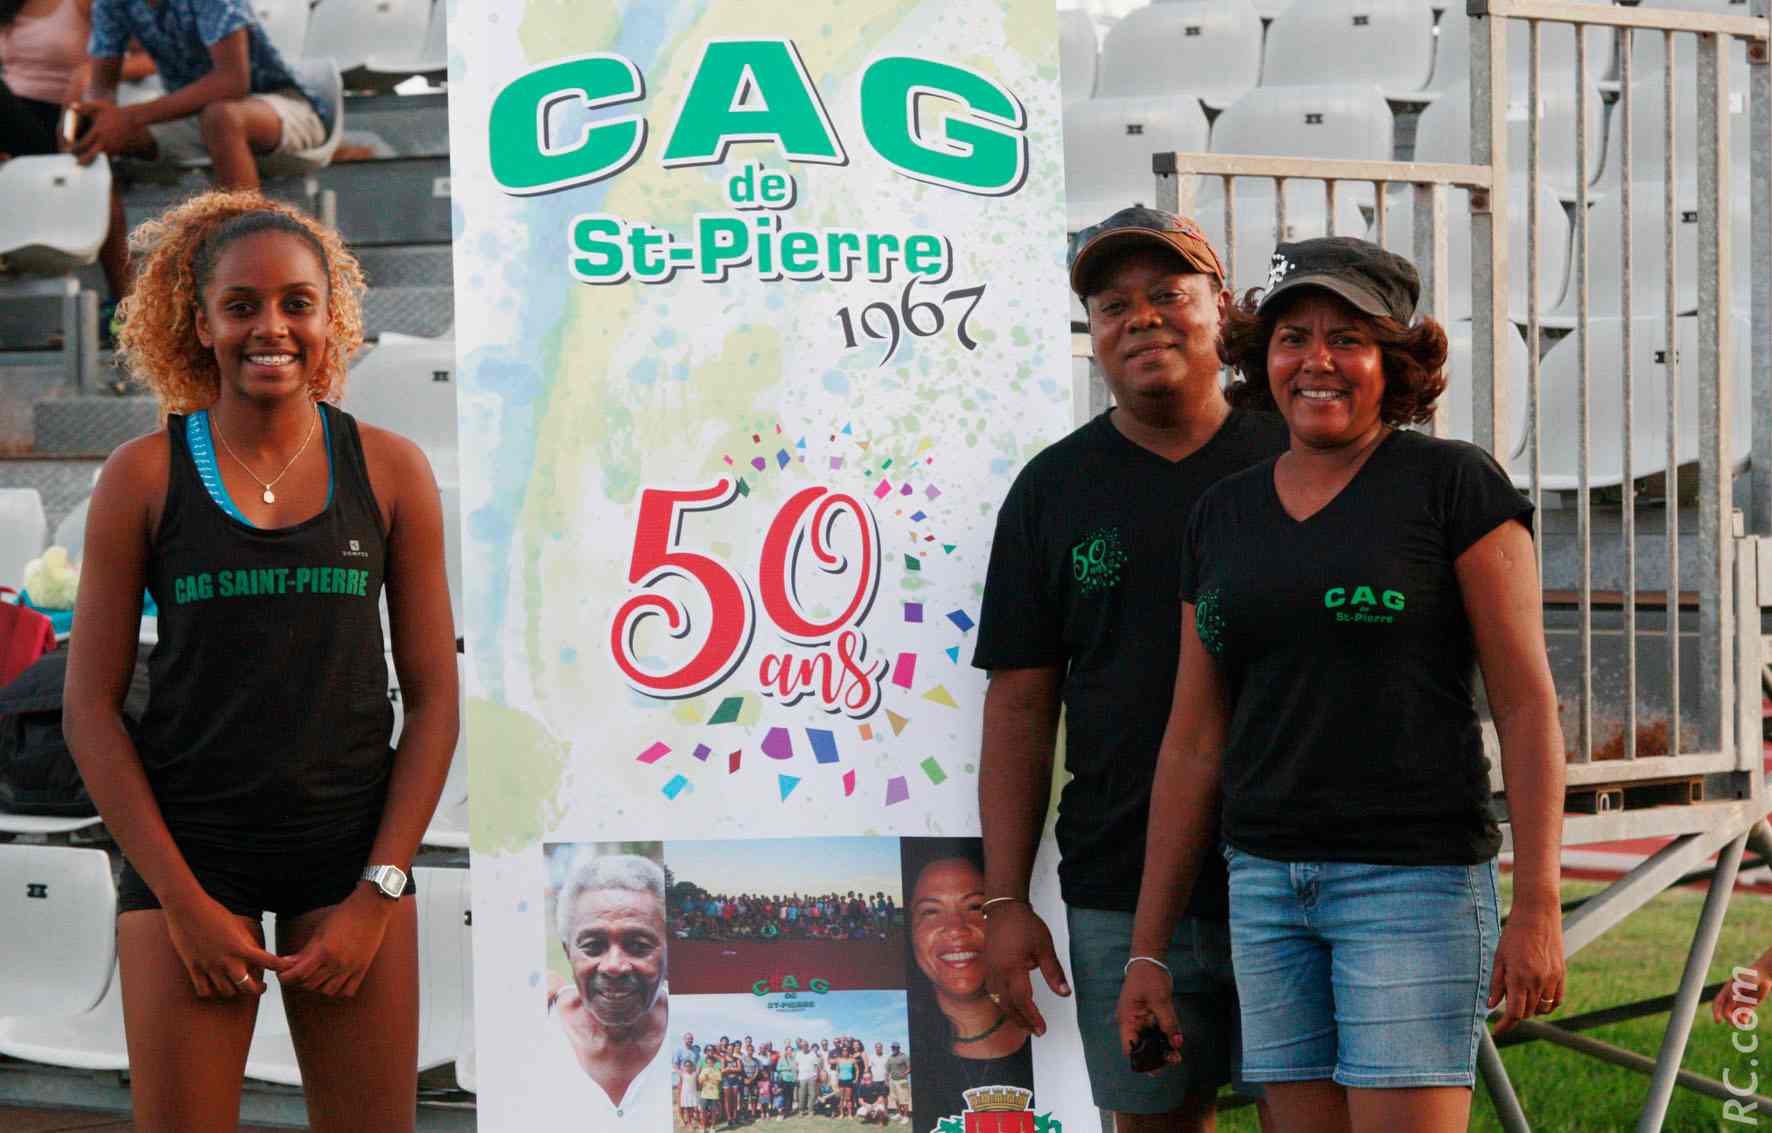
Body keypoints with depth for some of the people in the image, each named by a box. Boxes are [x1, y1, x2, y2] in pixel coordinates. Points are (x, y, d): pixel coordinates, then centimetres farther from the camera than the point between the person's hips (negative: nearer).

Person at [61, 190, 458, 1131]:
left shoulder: (389, 471, 4)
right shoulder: (145, 476, 0)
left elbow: (433, 697, 5)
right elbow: (89, 706, 0)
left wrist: (378, 893, -4)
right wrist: (183, 898, -7)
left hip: (352, 849, 1)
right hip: (189, 845, -1)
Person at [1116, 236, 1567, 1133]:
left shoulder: (1456, 485, -4)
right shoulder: (1223, 517, 11)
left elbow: (1527, 701, -7)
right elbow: (1193, 745, 13)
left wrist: (1537, 908, -14)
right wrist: (1146, 950, 11)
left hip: (1415, 881, -5)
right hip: (1267, 886, 5)